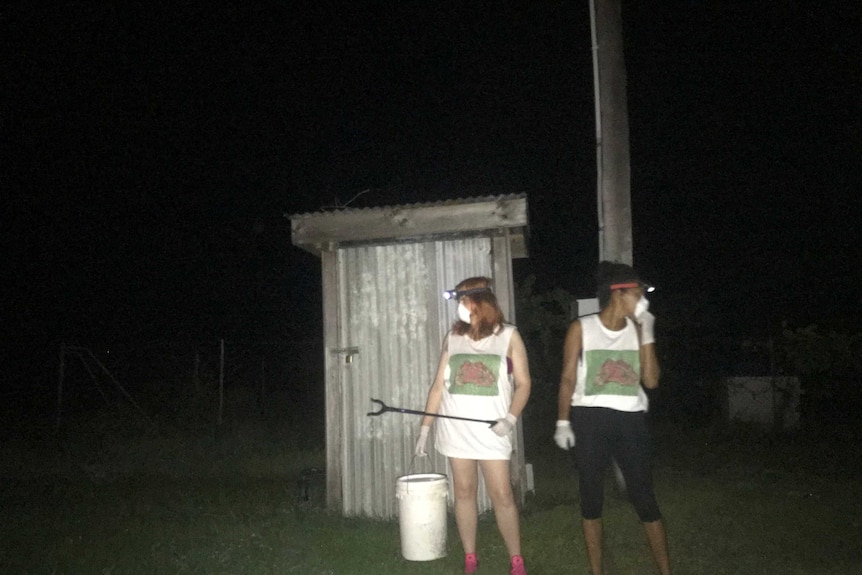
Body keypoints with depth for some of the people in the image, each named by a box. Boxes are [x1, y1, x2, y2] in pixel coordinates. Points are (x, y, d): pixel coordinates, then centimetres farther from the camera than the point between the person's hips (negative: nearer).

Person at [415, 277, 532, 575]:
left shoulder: (508, 335, -1)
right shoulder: (453, 337, 6)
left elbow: (523, 383, 1)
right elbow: (439, 385, 7)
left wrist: (511, 418, -14)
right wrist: (425, 427, 5)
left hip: (491, 430, -2)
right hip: (456, 428, 3)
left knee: (502, 495, -2)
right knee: (464, 492, 7)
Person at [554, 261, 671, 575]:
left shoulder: (638, 329, 7)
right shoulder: (581, 328, -2)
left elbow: (651, 381, 0)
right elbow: (568, 378, -1)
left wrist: (646, 335, -3)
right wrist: (563, 421, -7)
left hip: (630, 420, 2)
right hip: (590, 419, -2)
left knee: (644, 497, 4)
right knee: (591, 495, 7)